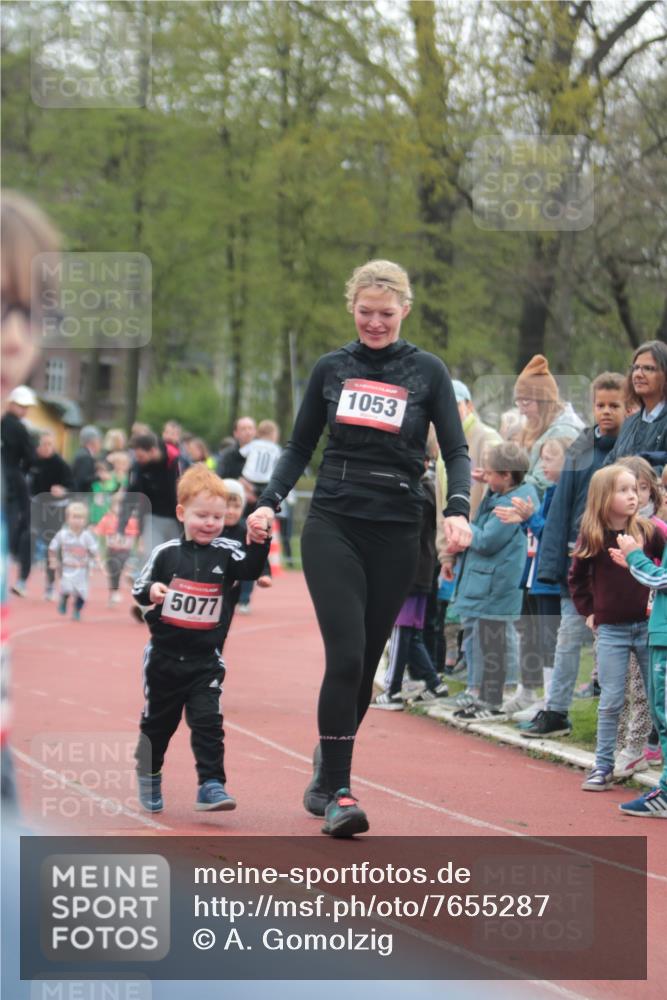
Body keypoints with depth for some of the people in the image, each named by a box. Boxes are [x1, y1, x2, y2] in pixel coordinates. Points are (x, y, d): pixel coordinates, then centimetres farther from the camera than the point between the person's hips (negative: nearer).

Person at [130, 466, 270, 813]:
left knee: (208, 721, -10)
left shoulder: (226, 553, -5)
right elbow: (138, 589, 2)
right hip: (164, 656, 1)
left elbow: (251, 568, -21)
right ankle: (148, 777, 37)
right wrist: (150, 591, -21)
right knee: (157, 721, 17)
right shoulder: (166, 553, -5)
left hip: (206, 660, -1)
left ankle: (211, 785, -10)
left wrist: (259, 541, -38)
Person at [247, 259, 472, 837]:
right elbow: (300, 447, 13)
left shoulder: (427, 372, 3)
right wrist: (269, 503, -2)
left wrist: (458, 510, -16)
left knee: (365, 662, 6)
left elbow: (455, 451, 1)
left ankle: (328, 771, 27)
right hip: (333, 526, 0)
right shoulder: (331, 369, 7)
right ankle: (337, 793, -12)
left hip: (395, 533, 0)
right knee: (345, 655, -15)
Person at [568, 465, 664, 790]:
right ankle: (603, 766, 9)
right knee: (610, 702, 2)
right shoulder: (592, 538, -3)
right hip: (611, 630, 0)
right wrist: (588, 612, 5)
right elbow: (577, 579, 10)